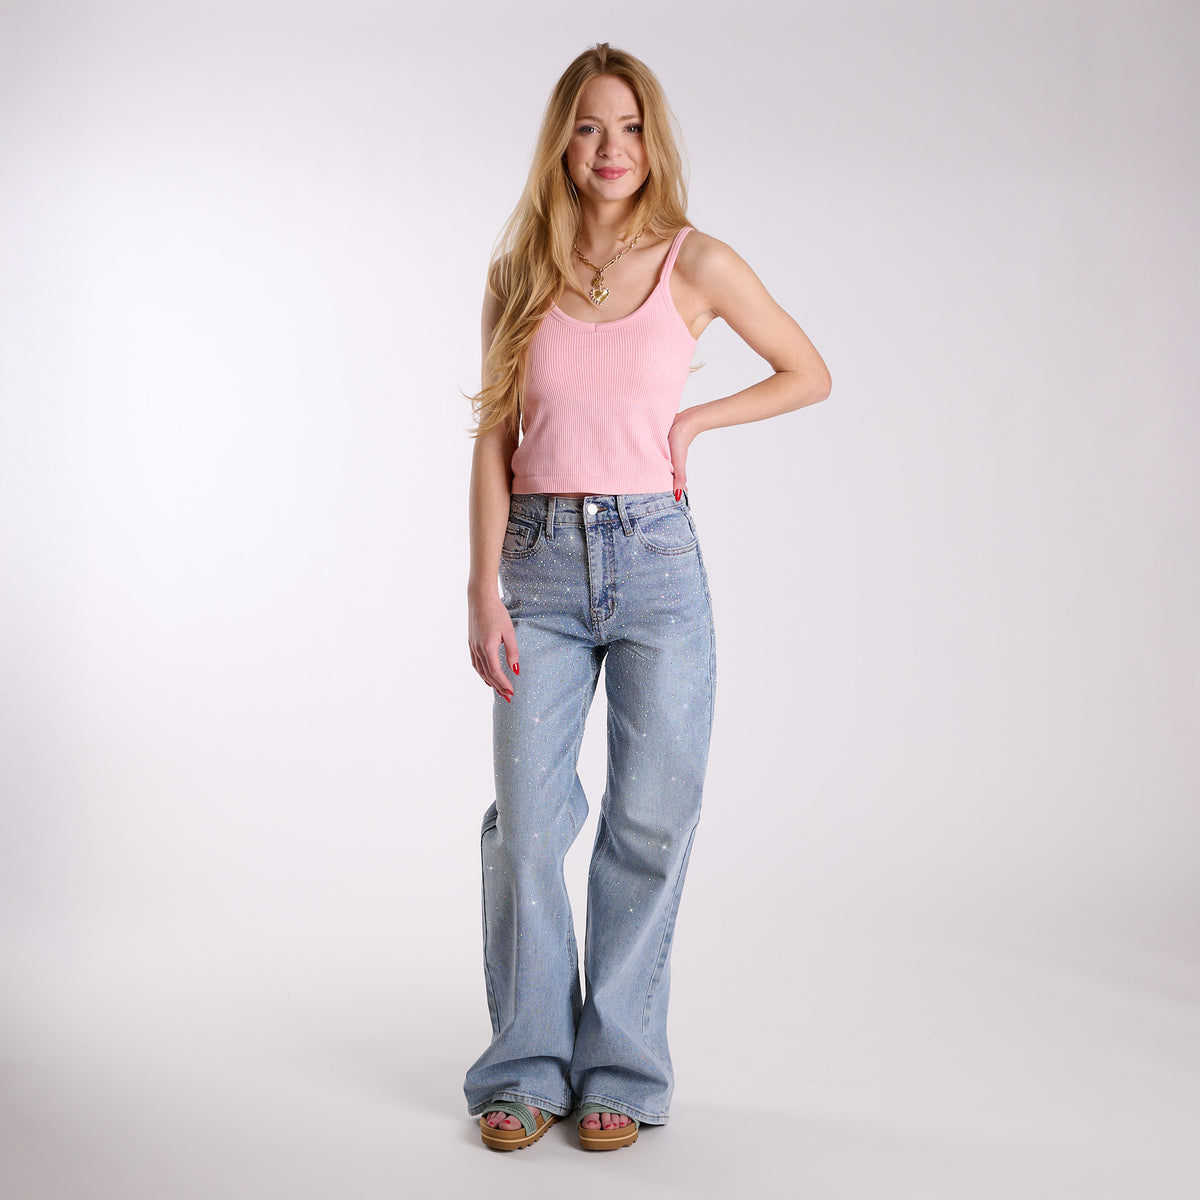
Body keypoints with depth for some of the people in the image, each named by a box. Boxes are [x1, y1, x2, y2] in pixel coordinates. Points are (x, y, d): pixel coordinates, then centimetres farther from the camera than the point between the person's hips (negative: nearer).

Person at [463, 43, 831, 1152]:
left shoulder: (696, 264, 3)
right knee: (528, 821, 1)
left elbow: (810, 375, 13)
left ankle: (619, 1071, 17)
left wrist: (691, 419, 0)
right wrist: (485, 586, -5)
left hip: (654, 559, -1)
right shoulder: (520, 273, 7)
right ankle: (527, 1068, 17)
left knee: (651, 821, 2)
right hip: (540, 563, 1)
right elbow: (494, 441, 5)